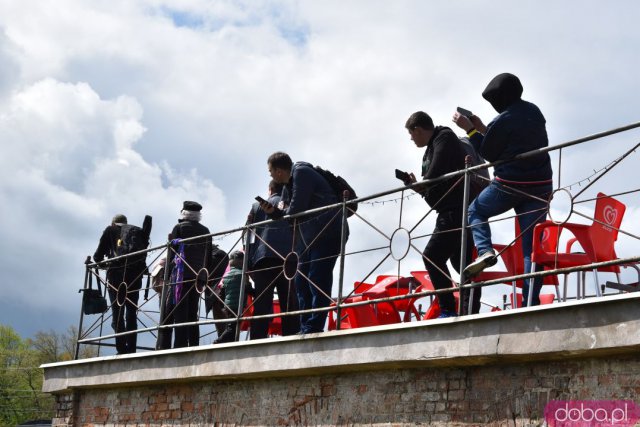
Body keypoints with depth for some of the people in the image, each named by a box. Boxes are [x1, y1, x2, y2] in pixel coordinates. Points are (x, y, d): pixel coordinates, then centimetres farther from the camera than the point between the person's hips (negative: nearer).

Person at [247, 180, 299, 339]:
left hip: (263, 258, 0)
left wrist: (248, 261, 17)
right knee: (289, 304, -4)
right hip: (288, 258, 0)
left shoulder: (258, 206, 19)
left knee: (261, 305, -6)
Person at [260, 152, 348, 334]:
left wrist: (283, 210, 2)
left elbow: (296, 209, -19)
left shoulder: (301, 172, -11)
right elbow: (289, 215, 20)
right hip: (309, 236, 10)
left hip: (327, 232, -10)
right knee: (302, 282, 7)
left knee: (318, 279, -13)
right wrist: (273, 211, 1)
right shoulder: (288, 184, 18)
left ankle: (314, 327, -14)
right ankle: (306, 328, 9)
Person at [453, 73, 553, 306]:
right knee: (531, 245, 4)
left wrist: (470, 129, 5)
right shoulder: (534, 112, 10)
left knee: (475, 210, 21)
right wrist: (483, 129, 21)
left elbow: (488, 153, -3)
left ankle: (484, 251, -3)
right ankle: (531, 302, -2)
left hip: (509, 185, -6)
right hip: (540, 185, 6)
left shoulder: (504, 120, -13)